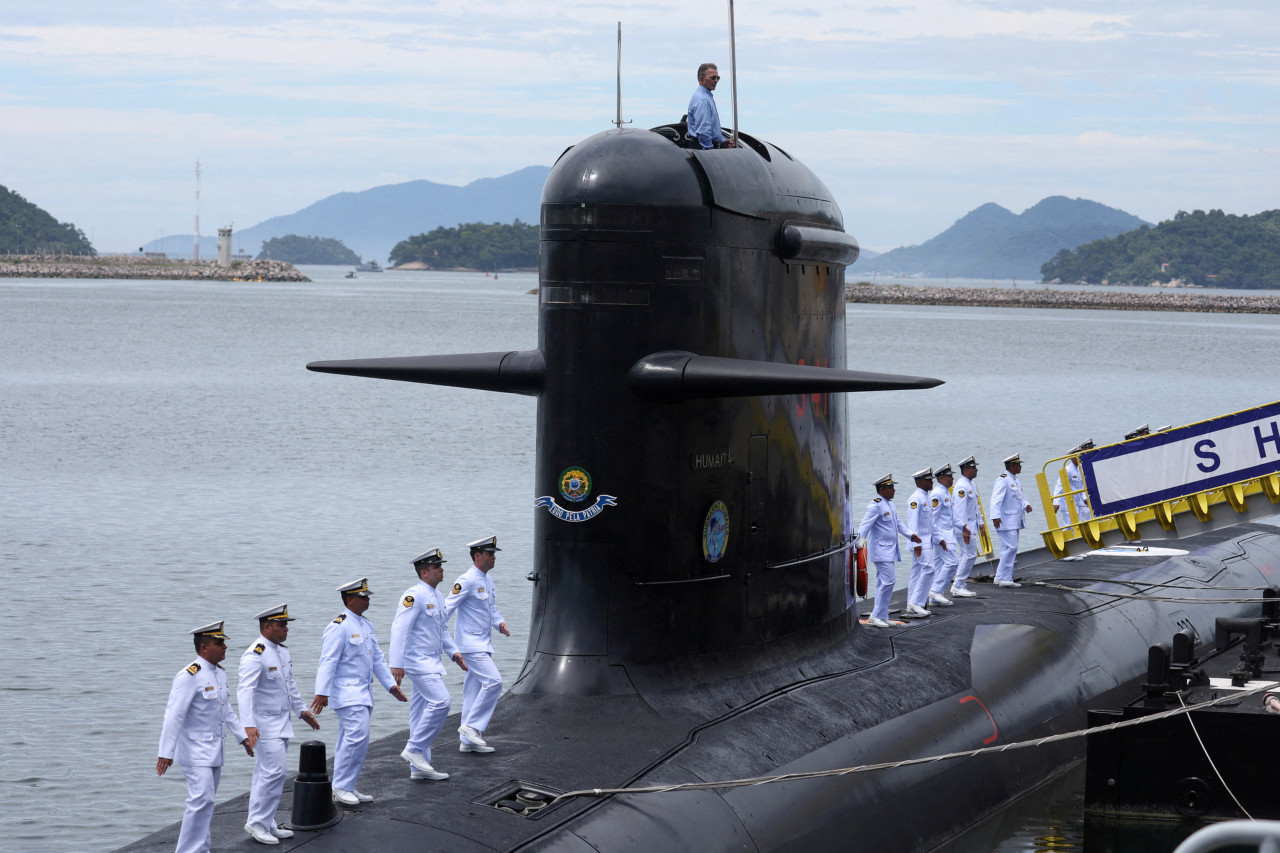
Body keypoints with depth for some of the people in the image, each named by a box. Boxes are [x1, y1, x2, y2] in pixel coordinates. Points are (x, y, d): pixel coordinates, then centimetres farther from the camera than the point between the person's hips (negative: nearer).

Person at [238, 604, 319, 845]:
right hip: (264, 723, -9)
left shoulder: (282, 651, 10)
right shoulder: (255, 656, -20)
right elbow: (245, 690, -29)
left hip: (282, 722, 9)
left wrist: (301, 710, 27)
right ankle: (257, 822, -5)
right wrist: (249, 724, -39)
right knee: (275, 770, -14)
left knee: (266, 775, 13)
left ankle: (265, 825, 19)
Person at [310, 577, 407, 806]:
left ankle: (345, 788, 16)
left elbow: (377, 658, 21)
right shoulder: (338, 627, -13)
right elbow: (328, 661, -19)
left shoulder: (366, 625, 16)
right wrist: (322, 692, -25)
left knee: (350, 741, 11)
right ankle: (341, 787, -11)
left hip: (363, 693, 9)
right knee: (357, 735, -18)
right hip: (346, 691, -9)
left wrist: (391, 684, 15)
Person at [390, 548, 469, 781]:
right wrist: (396, 663, -24)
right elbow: (400, 628, -20)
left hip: (431, 661, 10)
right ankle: (415, 749, -10)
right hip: (418, 660, -10)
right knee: (440, 701, -19)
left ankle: (419, 767, 15)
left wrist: (453, 651, 12)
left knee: (422, 710, 11)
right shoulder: (414, 595, -15)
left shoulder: (437, 596, 15)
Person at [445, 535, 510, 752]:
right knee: (493, 680, -18)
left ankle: (467, 741, 16)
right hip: (470, 643, -9)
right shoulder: (467, 581, -15)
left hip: (483, 643, 9)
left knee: (474, 690, 11)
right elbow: (448, 608, -16)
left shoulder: (488, 580, 14)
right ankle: (471, 726, -9)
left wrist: (500, 623, 3)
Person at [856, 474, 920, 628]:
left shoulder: (890, 504, 15)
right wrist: (861, 541, -35)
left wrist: (910, 535, 15)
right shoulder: (875, 505, -14)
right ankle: (877, 616, -10)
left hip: (890, 550, 10)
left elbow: (898, 522, 25)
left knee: (883, 583, 11)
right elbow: (865, 524, -22)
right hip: (881, 550, -10)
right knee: (887, 581, -15)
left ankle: (878, 617, 15)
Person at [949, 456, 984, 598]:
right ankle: (958, 586, -8)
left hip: (971, 526, 11)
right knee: (970, 554, -12)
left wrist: (980, 523, 25)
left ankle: (960, 586, 16)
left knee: (967, 555, 12)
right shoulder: (962, 486, -17)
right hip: (965, 528, -11)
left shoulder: (971, 484, 16)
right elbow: (959, 508, -24)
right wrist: (964, 527, -30)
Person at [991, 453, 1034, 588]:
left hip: (1015, 520, 10)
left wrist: (1026, 506, 7)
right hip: (1006, 521, -10)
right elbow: (996, 499, -23)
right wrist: (995, 516, -34)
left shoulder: (1015, 480, 18)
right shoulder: (1003, 479, -13)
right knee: (1010, 547, -14)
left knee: (1010, 549, 10)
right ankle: (1002, 578, -10)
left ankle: (1006, 579, 14)